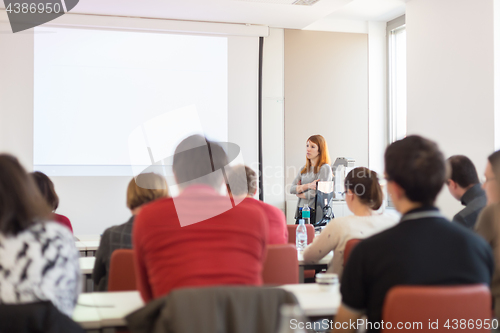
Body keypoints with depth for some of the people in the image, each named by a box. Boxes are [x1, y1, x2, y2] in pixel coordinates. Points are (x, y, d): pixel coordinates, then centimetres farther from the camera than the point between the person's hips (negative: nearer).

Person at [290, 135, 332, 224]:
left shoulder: (325, 168, -5)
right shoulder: (304, 169, 15)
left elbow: (318, 192, -14)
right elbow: (291, 189, 6)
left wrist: (300, 194, 2)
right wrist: (308, 185, -11)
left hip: (315, 213, -6)